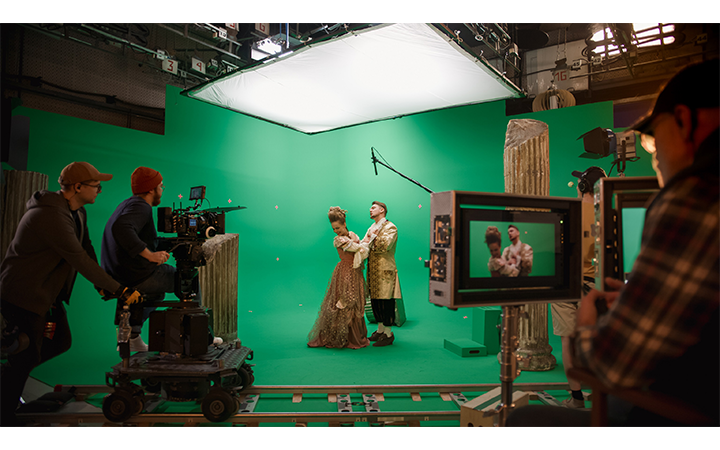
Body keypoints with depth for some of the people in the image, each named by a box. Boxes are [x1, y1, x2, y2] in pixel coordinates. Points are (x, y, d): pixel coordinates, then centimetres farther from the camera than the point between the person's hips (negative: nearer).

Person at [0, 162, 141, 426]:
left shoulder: (77, 212, 4)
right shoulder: (51, 216, -29)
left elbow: (87, 248, 10)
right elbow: (80, 260, -30)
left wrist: (102, 284, 4)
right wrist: (119, 290, -26)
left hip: (47, 293, 9)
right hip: (24, 294, -9)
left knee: (60, 342, 16)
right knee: (26, 357, 1)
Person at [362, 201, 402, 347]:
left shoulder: (390, 227, -6)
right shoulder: (371, 228, 19)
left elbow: (385, 245, -20)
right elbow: (363, 244, 11)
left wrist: (373, 237, -8)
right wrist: (367, 243, -12)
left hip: (385, 271, -8)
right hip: (373, 270, 8)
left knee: (386, 303, -4)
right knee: (375, 302, 13)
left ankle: (388, 334, 6)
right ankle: (380, 330, 26)